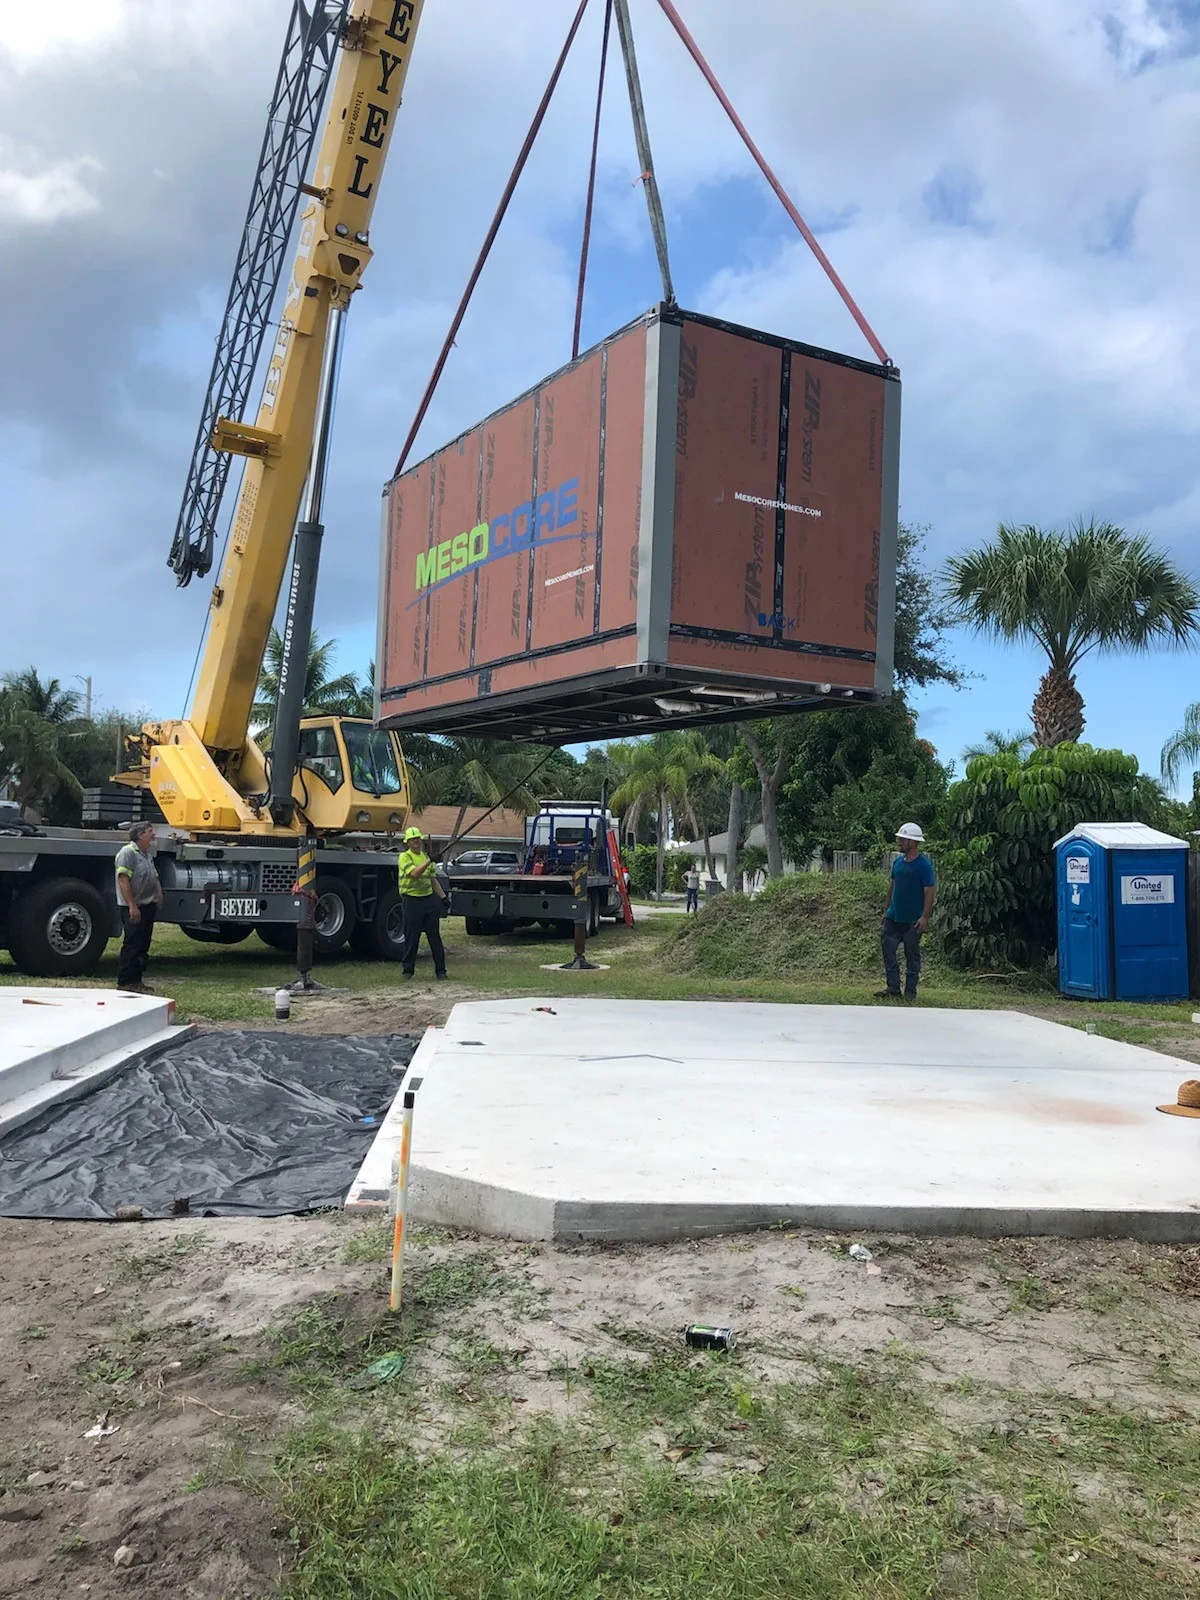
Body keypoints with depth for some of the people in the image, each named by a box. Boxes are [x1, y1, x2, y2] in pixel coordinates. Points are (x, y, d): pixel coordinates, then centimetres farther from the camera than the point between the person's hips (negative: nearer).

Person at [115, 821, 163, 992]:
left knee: (143, 946, 13)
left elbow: (154, 879, 27)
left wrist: (159, 897, 13)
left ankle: (136, 980, 20)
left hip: (147, 906, 10)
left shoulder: (146, 854, 18)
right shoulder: (128, 852, -12)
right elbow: (123, 880, -20)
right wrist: (132, 906, -24)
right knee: (132, 946, -8)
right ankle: (125, 983, -4)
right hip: (134, 908, -10)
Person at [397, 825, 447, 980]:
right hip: (412, 901, -5)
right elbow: (415, 873, -23)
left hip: (429, 899, 5)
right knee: (411, 938, 1)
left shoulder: (426, 856, 14)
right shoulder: (404, 857, -6)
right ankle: (408, 970, 12)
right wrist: (429, 860, -31)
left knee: (435, 936, 5)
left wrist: (443, 896, 10)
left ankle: (440, 970, 9)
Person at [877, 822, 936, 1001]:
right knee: (888, 951, 2)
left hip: (913, 920, -6)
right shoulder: (898, 861, 8)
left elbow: (930, 891, -14)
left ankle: (910, 991, 14)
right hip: (893, 917, 6)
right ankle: (893, 988, 9)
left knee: (912, 955, 5)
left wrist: (925, 917, -19)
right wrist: (887, 910, 16)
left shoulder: (924, 864, -13)